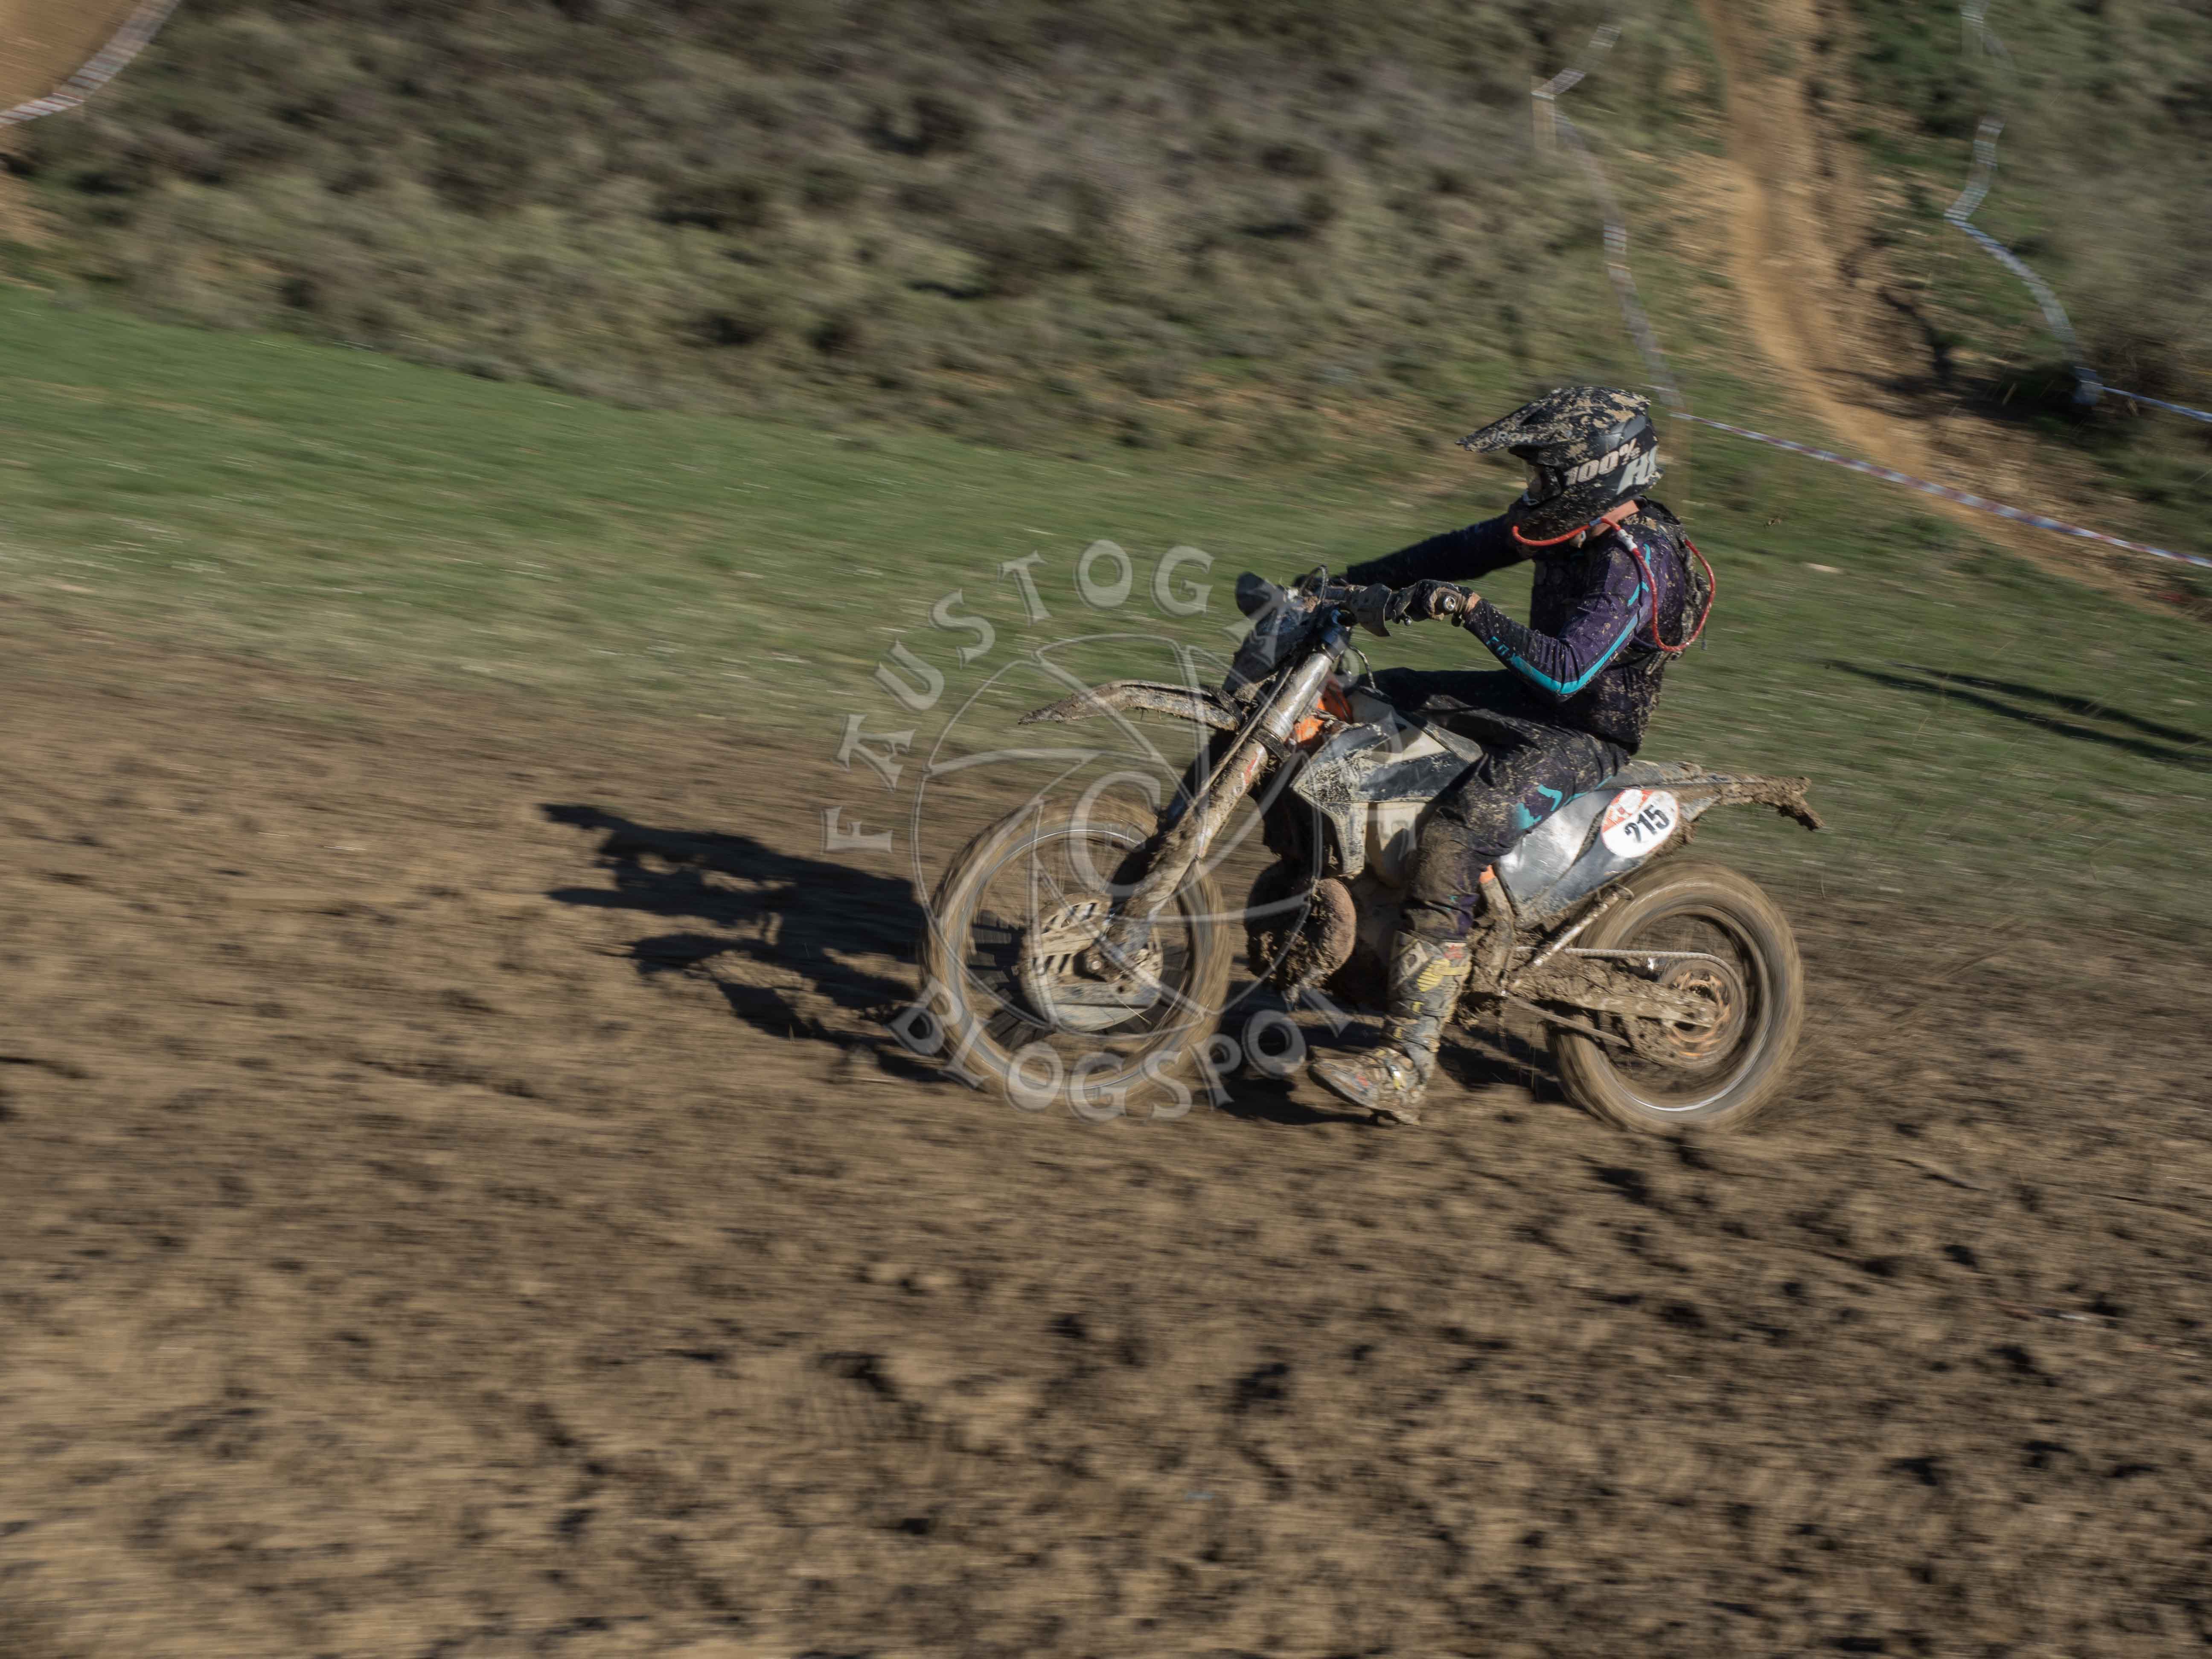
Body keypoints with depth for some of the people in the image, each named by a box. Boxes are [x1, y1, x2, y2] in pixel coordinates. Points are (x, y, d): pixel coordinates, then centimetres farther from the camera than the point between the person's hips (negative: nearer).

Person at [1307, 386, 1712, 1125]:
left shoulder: (1635, 565, -25)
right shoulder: (1566, 520, 3)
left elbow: (1567, 670, -35)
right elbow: (1463, 549, 13)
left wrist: (1469, 609, -40)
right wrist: (1354, 579, 6)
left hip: (1582, 738, -10)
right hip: (1531, 702, 10)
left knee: (1450, 844, -28)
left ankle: (1404, 1069, -31)